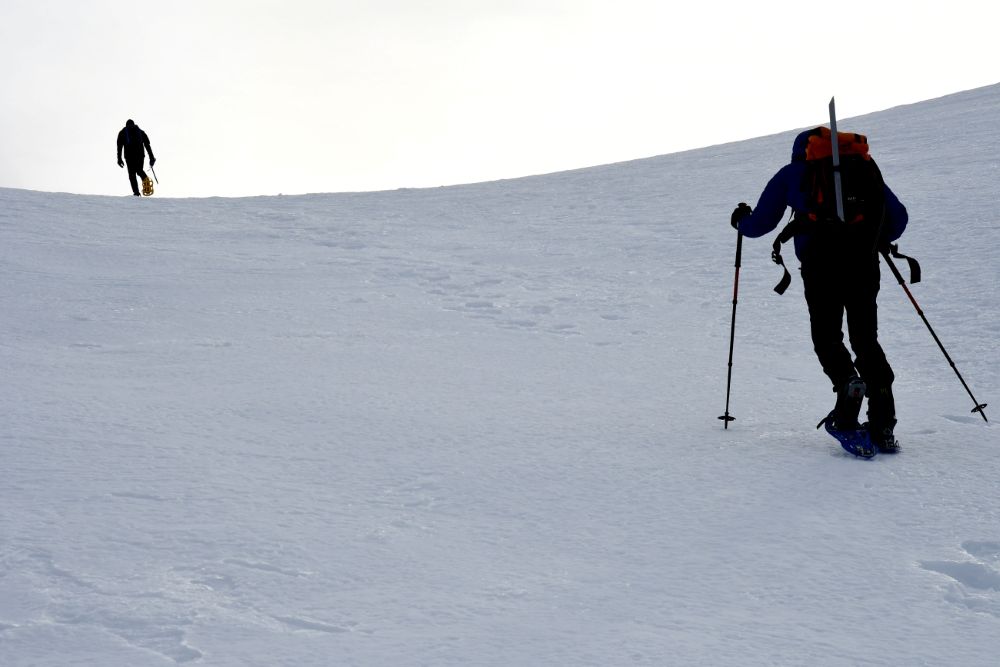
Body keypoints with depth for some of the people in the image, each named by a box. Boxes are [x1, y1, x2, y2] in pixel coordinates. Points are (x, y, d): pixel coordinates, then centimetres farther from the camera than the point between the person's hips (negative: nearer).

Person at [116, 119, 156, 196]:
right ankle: (146, 179, -17)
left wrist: (119, 159, 10)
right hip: (140, 154, 1)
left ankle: (136, 191, -9)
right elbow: (147, 145, 13)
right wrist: (151, 157, 11)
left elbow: (119, 146, 10)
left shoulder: (122, 133, 17)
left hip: (129, 155, -1)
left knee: (132, 173, 5)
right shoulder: (140, 131, 20)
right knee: (139, 170, 16)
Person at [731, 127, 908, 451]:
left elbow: (759, 224, 18)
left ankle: (848, 381, -22)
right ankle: (882, 426, 0)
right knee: (866, 339, 10)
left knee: (827, 337, 10)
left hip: (820, 265, -2)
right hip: (864, 264, 2)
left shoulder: (793, 173, 19)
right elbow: (899, 217, 20)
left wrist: (741, 219, 40)